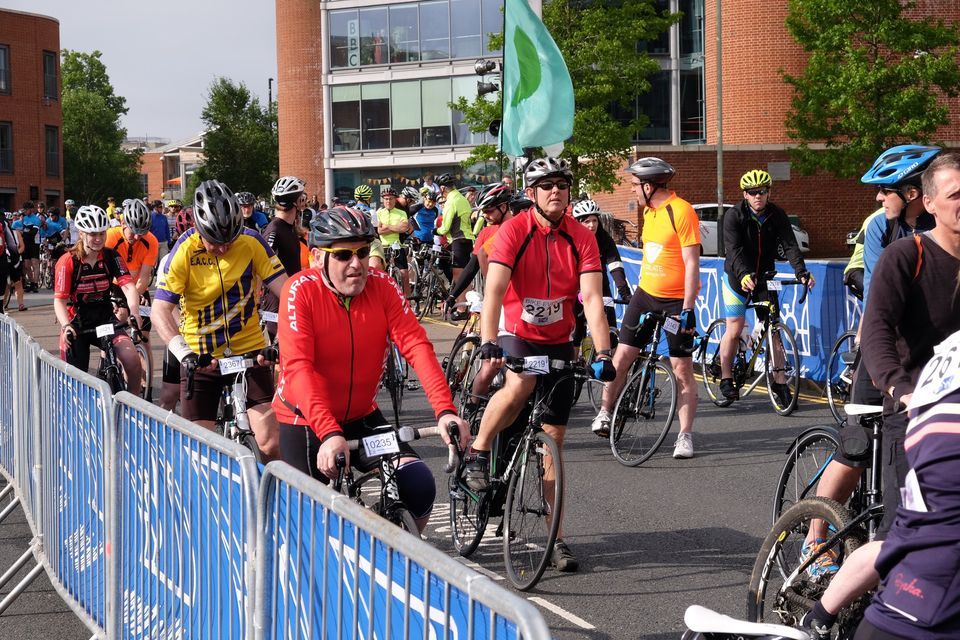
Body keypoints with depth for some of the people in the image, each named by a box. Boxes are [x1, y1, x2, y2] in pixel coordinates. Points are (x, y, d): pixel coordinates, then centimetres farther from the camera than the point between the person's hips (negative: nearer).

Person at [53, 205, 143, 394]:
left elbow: (128, 286, -18)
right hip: (77, 324, -1)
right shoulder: (68, 261, -14)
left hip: (106, 318, 2)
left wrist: (134, 313, -37)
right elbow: (59, 300, -19)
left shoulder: (111, 257, -6)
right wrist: (66, 326, -37)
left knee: (133, 361, -22)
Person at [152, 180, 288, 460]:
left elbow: (284, 290, -10)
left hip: (250, 352, 0)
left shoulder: (251, 243, -9)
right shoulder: (184, 252, -13)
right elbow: (160, 310, -16)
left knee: (271, 446, -11)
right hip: (201, 357, 0)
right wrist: (183, 352, -31)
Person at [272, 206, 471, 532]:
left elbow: (416, 346, -18)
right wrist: (329, 434, -44)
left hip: (362, 418, 3)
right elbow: (298, 367, -30)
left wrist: (445, 411, -33)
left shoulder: (380, 286, -10)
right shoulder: (300, 291, -20)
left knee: (418, 485, -15)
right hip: (306, 422, -3)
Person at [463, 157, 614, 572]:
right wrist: (488, 341, -39)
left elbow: (592, 298, -17)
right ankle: (478, 454, -11)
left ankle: (556, 538, 9)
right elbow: (494, 290, -25)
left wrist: (602, 354, -29)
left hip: (558, 342, 2)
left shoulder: (581, 238, -9)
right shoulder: (514, 230, -15)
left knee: (554, 439, 3)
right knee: (519, 386, -36)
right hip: (516, 334, -2)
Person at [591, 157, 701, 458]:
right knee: (622, 357, 3)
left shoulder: (681, 211, -16)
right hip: (645, 294, 7)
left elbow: (692, 264, -18)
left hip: (677, 301, -7)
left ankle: (685, 436, 4)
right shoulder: (649, 210, 8)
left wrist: (687, 309, -20)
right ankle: (604, 413, 18)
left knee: (682, 370, -2)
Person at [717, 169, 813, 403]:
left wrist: (802, 272, -32)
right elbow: (733, 250, -27)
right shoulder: (734, 216, -15)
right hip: (737, 278, -3)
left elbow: (790, 245, -15)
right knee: (734, 330, -6)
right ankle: (726, 379, 9)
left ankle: (779, 382, 4)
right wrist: (744, 274, -44)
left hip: (764, 277, 3)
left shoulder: (777, 216, -6)